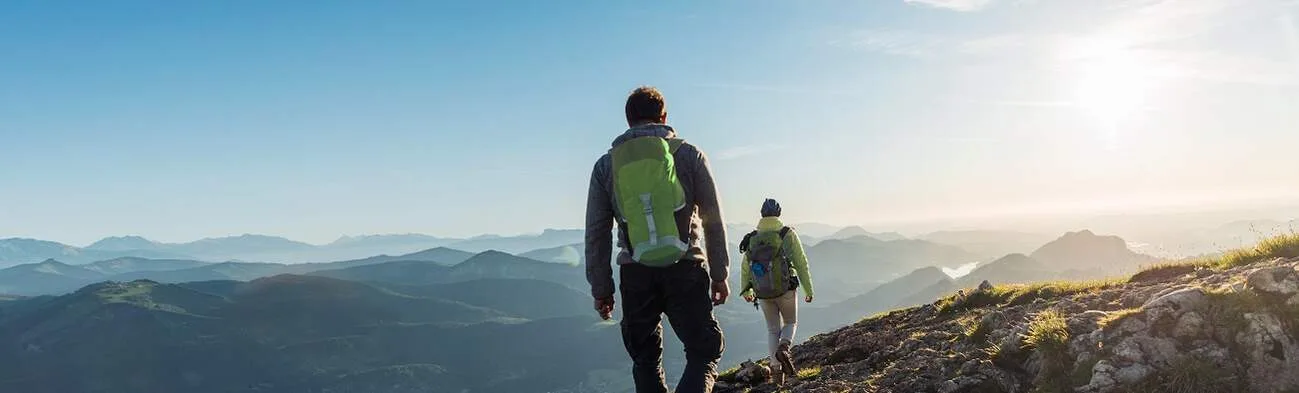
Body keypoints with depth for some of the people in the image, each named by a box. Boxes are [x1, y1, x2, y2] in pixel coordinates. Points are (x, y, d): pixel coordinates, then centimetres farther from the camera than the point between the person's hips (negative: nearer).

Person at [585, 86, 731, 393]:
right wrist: (720, 275, 9)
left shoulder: (606, 165, 6)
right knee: (705, 352, 7)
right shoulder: (689, 155, 2)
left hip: (636, 275, 2)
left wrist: (601, 288, 13)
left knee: (646, 361, 16)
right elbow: (713, 221, 2)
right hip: (685, 270, -2)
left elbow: (596, 233, 6)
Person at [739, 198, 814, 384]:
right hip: (786, 290, -3)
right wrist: (808, 290, -1)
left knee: (773, 329, 17)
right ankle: (783, 348, -11)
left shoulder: (752, 238, 2)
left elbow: (745, 267, 9)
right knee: (790, 323, 19)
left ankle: (776, 369, 10)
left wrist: (746, 291, 24)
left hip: (763, 293, 3)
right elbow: (801, 263, -9)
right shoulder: (788, 234, -8)